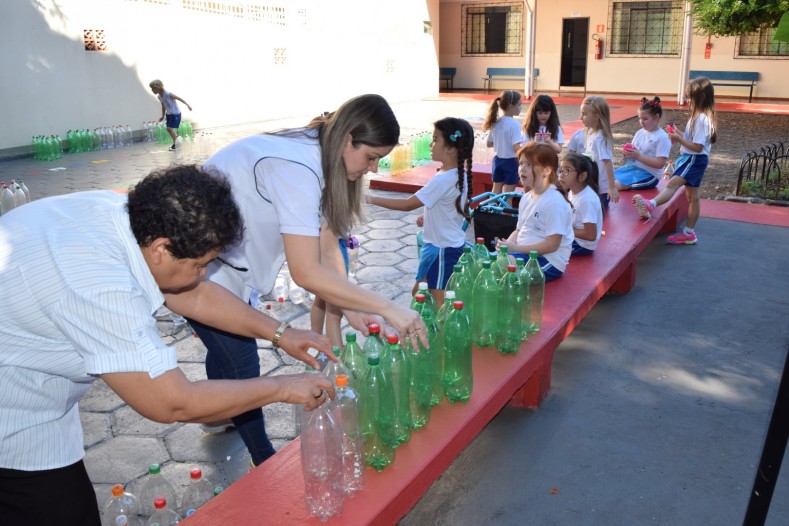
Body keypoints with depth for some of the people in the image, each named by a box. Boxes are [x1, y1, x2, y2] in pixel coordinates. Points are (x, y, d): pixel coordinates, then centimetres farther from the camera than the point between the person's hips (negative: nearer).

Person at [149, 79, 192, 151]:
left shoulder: (168, 94, -24)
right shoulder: (159, 96, 0)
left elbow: (179, 98, -17)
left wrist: (187, 105, -19)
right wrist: (163, 116, 17)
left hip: (175, 113, -8)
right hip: (169, 114, 8)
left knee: (170, 128, -12)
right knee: (169, 129, 7)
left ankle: (176, 144, 2)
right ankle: (176, 143, 22)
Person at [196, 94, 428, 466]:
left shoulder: (313, 155, -3)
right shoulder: (297, 169, -33)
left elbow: (317, 249, -5)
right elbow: (306, 273, -37)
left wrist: (349, 308, -13)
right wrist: (388, 309, -33)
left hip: (222, 257, 9)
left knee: (227, 343, 27)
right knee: (241, 362, 1)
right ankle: (265, 464, 20)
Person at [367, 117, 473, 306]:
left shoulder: (443, 180, -24)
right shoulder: (460, 175, 4)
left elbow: (408, 205, -21)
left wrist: (372, 199, -14)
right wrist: (428, 216, 7)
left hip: (442, 249, -10)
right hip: (452, 245, 10)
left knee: (438, 302, 1)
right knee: (419, 292, 20)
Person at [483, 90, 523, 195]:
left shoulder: (495, 122, 0)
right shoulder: (514, 124, -20)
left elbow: (489, 144, 8)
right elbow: (516, 148, -25)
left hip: (497, 160, 6)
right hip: (511, 162, -6)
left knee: (496, 192, 17)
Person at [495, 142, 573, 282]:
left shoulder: (554, 201, -17)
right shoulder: (526, 198, 11)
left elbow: (552, 244, -20)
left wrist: (516, 248, -20)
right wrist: (507, 244, -4)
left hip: (549, 261, -9)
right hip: (524, 252, 9)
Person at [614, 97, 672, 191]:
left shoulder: (662, 137, -12)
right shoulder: (640, 133, 9)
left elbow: (660, 164, -18)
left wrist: (638, 156, -23)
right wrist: (627, 152, -9)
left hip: (649, 174, -8)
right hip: (632, 167, 8)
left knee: (613, 185, -28)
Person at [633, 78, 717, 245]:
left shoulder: (701, 119, -19)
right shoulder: (700, 116, 12)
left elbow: (698, 147, -24)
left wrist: (679, 139, -17)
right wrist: (680, 137, 2)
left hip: (694, 160, -11)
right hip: (692, 159, 11)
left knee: (672, 183, -31)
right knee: (692, 196, 13)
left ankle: (650, 205, -53)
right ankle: (689, 232, 19)